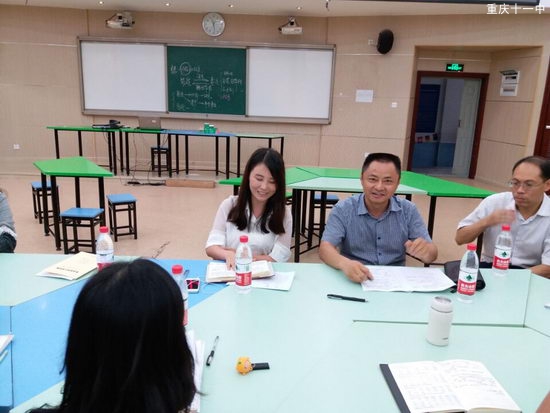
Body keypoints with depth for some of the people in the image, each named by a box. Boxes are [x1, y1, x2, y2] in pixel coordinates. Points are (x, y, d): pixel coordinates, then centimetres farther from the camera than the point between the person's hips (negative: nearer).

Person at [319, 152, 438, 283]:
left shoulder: (408, 210, 1)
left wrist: (424, 251, -26)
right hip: (354, 281, -4)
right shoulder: (343, 209, -6)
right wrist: (344, 263, -38)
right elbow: (325, 248, -16)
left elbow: (432, 255, 0)